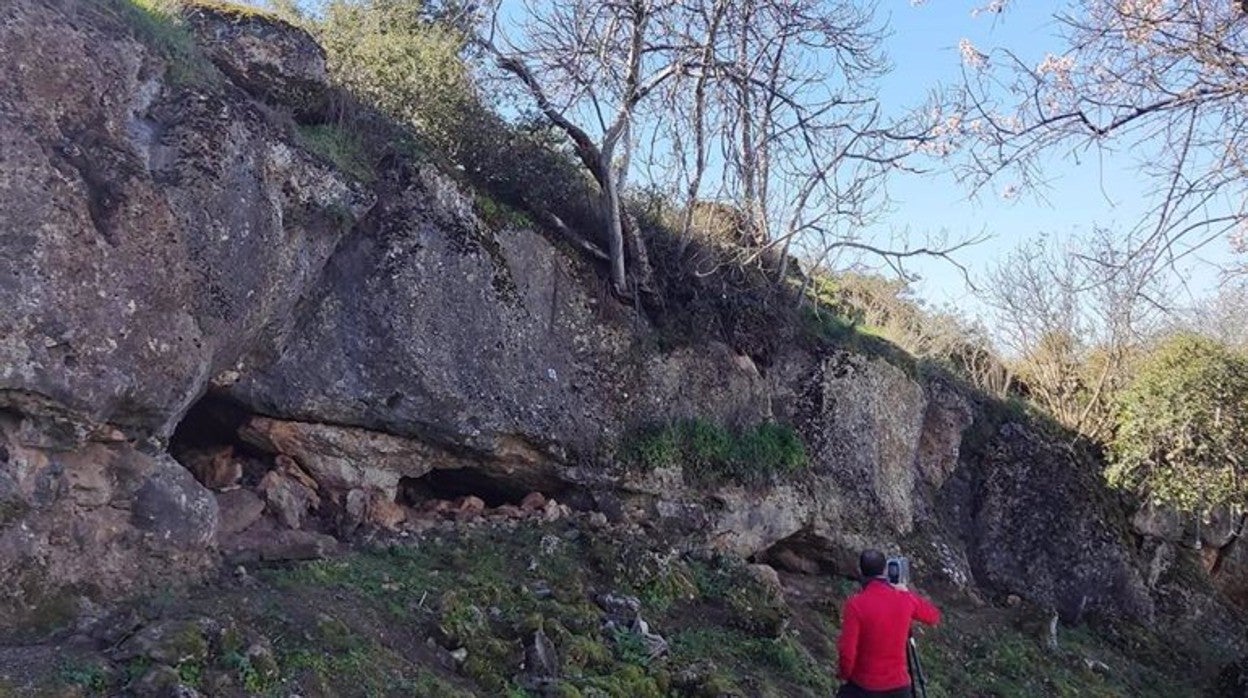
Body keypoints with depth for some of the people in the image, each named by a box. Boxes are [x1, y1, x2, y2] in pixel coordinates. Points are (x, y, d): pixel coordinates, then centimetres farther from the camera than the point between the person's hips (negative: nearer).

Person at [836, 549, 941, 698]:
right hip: (898, 686, 4)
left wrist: (844, 674, 0)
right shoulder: (906, 599, -8)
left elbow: (847, 652, -20)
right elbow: (934, 616, 13)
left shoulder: (856, 604, -19)